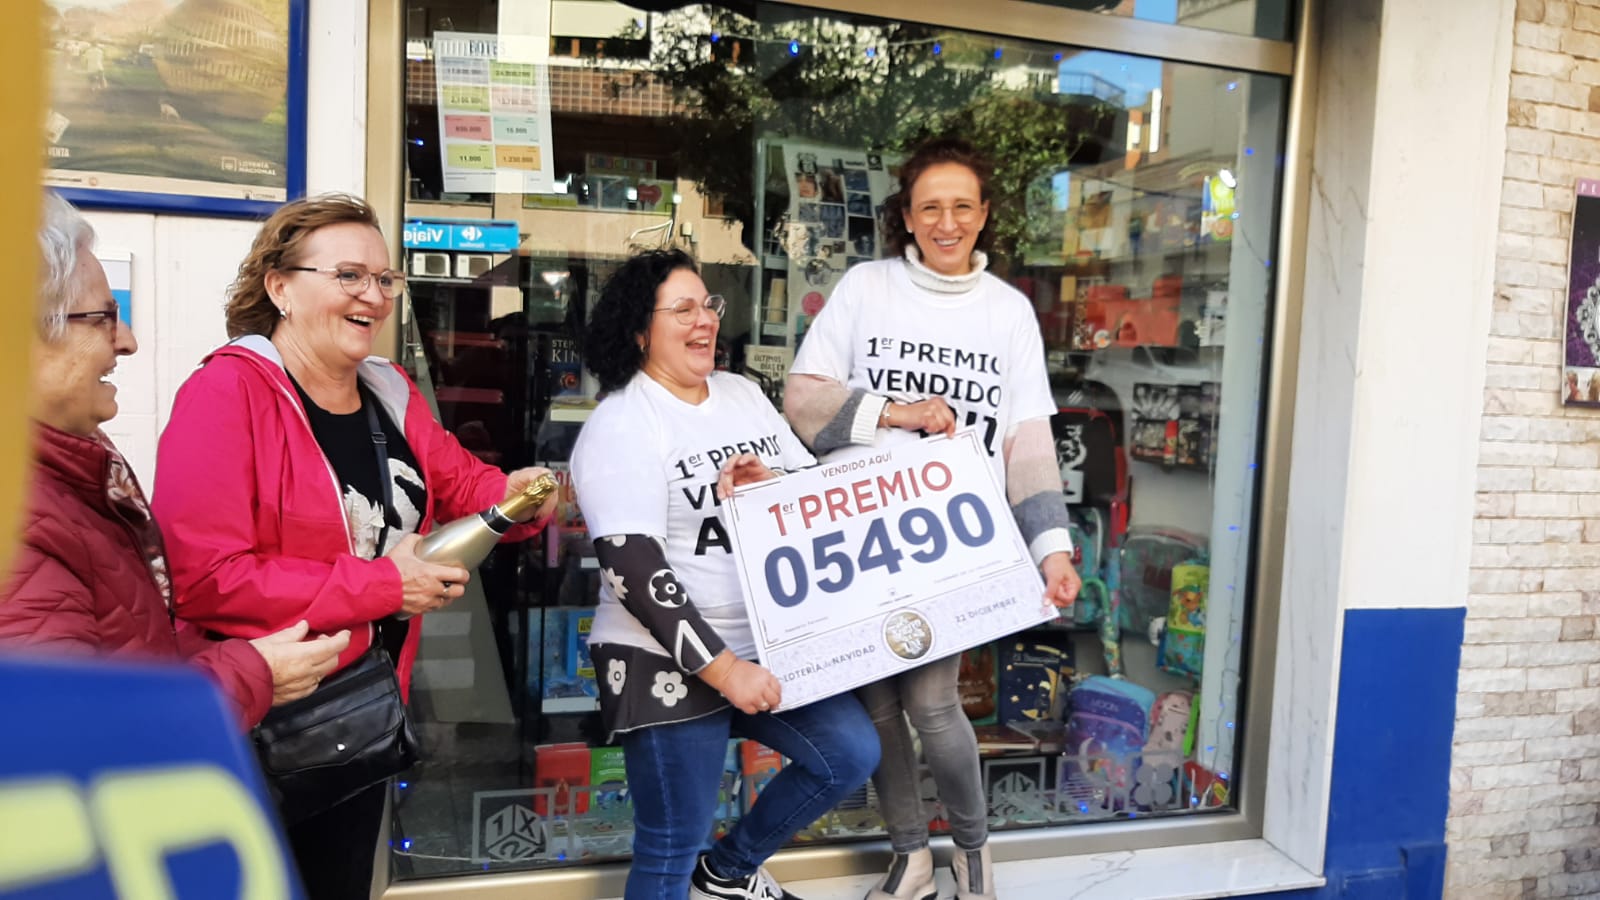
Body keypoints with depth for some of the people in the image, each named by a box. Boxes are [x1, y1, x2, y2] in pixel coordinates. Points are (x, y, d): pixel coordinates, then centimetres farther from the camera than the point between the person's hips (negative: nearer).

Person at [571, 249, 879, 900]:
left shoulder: (743, 394, 9)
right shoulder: (621, 426, -12)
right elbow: (633, 568, -20)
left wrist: (771, 488, -12)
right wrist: (721, 668, -22)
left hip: (767, 645, 7)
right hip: (670, 663, -7)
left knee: (852, 754, 6)